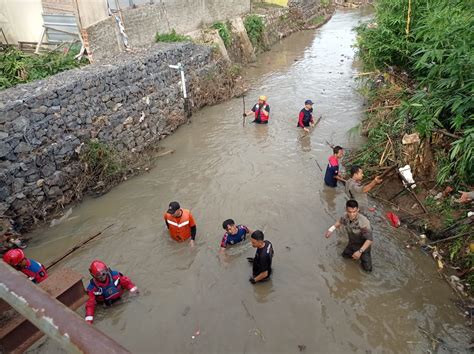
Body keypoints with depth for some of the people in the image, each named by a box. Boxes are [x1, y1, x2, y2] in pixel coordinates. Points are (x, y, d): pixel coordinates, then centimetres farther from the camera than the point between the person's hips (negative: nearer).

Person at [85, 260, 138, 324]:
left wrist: (132, 288, -18)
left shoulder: (114, 275, -31)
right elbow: (90, 302, -28)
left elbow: (125, 281, -14)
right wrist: (89, 318, -35)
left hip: (119, 296, 1)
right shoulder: (92, 287, -31)